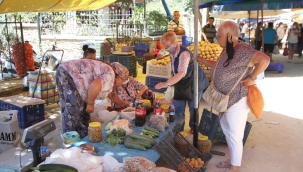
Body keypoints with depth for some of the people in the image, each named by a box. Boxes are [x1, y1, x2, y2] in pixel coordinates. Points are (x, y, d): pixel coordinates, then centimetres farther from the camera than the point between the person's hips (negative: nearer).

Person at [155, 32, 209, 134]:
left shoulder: (184, 54, -33)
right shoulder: (172, 53, -6)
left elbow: (182, 73, -45)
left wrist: (166, 84, -52)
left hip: (194, 82, -7)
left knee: (193, 106, 9)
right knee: (178, 106, 11)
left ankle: (193, 127, 30)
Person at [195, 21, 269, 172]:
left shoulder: (241, 51, -25)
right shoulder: (226, 52, 6)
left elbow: (264, 60, -36)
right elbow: (219, 66, 23)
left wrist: (252, 78, -28)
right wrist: (202, 61, 19)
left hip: (237, 102, -10)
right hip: (225, 100, 10)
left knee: (235, 136, 6)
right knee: (227, 132, 22)